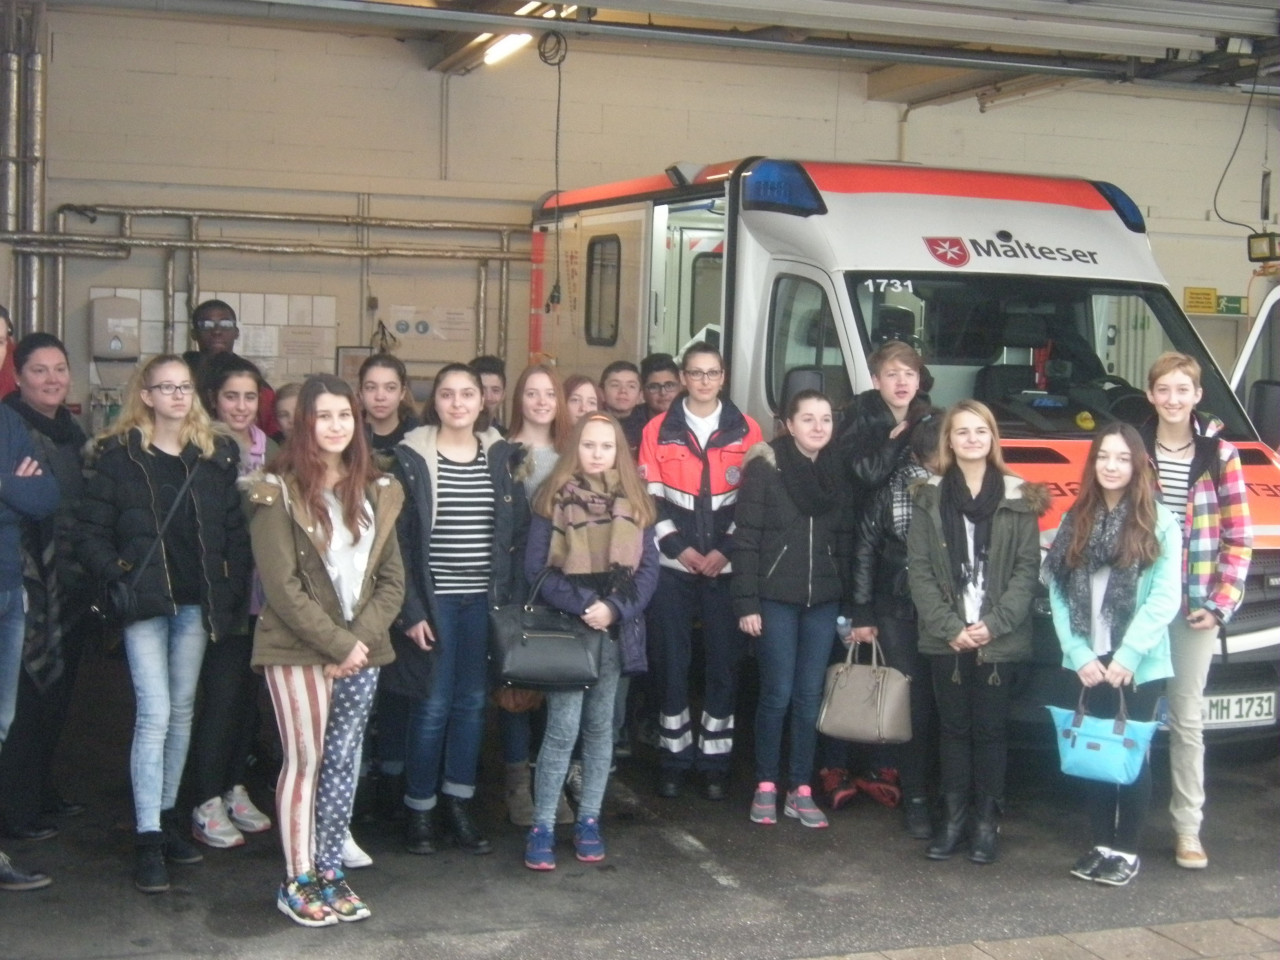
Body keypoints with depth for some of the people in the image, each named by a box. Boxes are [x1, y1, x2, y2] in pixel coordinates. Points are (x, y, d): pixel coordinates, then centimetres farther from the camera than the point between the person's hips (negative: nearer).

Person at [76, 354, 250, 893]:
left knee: (182, 711, 11)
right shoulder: (120, 455, -3)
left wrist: (232, 592, -4)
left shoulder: (215, 455, 6)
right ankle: (148, 838, -5)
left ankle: (167, 814, 25)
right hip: (144, 602, -4)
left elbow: (235, 530, 4)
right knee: (155, 714, -9)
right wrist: (116, 575, -16)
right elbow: (90, 531, -4)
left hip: (195, 601, 4)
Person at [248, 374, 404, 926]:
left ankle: (329, 873, 17)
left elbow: (391, 578, 7)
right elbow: (282, 584, -12)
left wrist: (362, 638, -7)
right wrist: (337, 643, -14)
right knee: (305, 761, -2)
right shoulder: (280, 491, -7)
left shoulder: (378, 491, 9)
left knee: (343, 761, 8)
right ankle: (297, 882, 7)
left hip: (362, 649, 5)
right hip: (299, 650, -5)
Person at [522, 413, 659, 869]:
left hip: (617, 631, 3)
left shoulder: (634, 503, 7)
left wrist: (615, 609, -12)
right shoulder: (554, 499, -2)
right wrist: (583, 605, -16)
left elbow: (649, 567, 4)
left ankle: (588, 821, 19)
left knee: (600, 727, 9)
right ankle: (542, 827, 2)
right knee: (563, 728, -7)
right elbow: (535, 566, -7)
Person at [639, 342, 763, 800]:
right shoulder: (658, 430, 5)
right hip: (673, 566, 0)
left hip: (726, 566, 0)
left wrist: (725, 549, -6)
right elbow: (650, 498, 2)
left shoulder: (746, 430, 5)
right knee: (671, 660, 4)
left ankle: (715, 759, 12)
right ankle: (674, 755, 15)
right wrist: (679, 547, -7)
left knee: (724, 661, 2)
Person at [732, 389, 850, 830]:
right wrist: (746, 603, -12)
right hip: (776, 598, -4)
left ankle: (800, 790, 14)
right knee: (777, 694, -2)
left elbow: (845, 540, 10)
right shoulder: (765, 467, -6)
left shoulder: (838, 471, 7)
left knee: (810, 695, 6)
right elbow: (746, 539, -8)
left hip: (822, 600, 4)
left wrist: (850, 599, 6)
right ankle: (765, 787, 12)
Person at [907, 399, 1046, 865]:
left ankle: (987, 821, 14)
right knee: (954, 727, 8)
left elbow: (1027, 569, -1)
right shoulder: (928, 497, 5)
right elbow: (919, 570, 0)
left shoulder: (1018, 498, 3)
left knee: (990, 729, 4)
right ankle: (953, 817, 16)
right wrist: (949, 626, -11)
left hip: (1000, 640, -1)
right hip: (944, 638, 1)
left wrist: (993, 623, -11)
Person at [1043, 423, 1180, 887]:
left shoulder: (1160, 523, -4)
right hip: (1089, 664, 3)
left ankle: (1127, 851, 15)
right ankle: (1101, 845, 19)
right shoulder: (1075, 521, 8)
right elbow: (1058, 593, 2)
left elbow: (1165, 598, -9)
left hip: (1140, 666, -3)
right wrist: (1079, 653, -9)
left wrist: (1128, 655, -16)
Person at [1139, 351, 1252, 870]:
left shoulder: (1220, 454, 2)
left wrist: (1221, 601, -6)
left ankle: (1187, 828, 11)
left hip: (1195, 605, 0)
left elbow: (1239, 538, 2)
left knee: (1187, 717, 5)